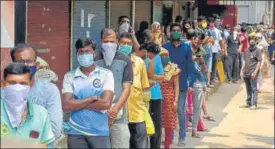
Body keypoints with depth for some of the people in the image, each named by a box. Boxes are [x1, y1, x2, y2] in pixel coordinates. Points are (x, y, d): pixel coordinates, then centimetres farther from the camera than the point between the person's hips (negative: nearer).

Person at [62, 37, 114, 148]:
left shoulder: (106, 74, 1)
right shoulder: (69, 76, 4)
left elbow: (106, 103, -12)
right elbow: (66, 105, -8)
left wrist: (77, 104, -6)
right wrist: (93, 98, -11)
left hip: (100, 132, -1)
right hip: (76, 132, 1)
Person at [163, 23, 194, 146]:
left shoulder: (186, 48, 3)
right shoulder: (165, 47, 1)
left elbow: (190, 66, 2)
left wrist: (190, 83, -4)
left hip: (182, 83, 0)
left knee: (180, 110, 4)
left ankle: (182, 137, 11)